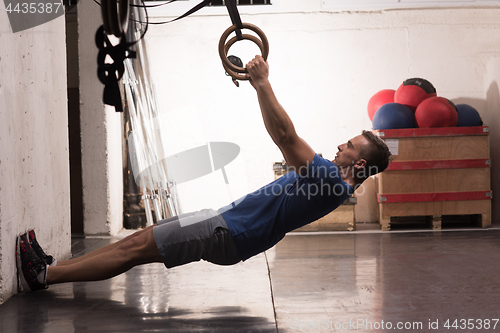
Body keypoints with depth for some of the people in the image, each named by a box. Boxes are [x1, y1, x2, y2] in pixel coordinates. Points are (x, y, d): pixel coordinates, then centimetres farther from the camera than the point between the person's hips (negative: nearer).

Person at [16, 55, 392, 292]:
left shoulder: (332, 182, -17)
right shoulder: (329, 176, 14)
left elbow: (285, 136, -26)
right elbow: (287, 138, 25)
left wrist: (263, 83, -23)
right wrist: (260, 85, 23)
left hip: (227, 235, -9)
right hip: (227, 219, 9)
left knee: (138, 247, -9)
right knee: (142, 238, 6)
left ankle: (43, 275, -6)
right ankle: (52, 267, 8)